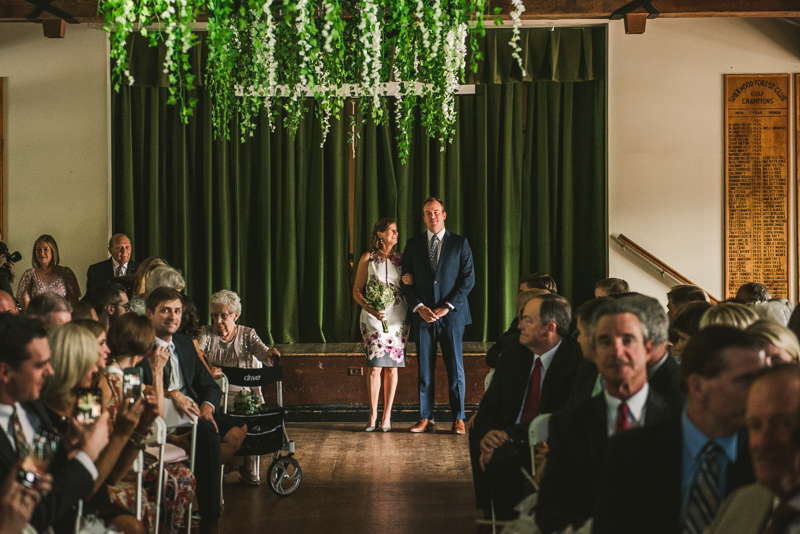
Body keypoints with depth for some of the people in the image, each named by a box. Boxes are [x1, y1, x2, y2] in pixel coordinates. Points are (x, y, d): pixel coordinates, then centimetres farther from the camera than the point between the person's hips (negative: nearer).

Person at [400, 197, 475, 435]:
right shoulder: (413, 244, 9)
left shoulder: (459, 243, 4)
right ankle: (426, 419, 9)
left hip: (452, 315, -2)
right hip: (423, 315, 2)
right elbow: (405, 280, 8)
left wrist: (447, 307, -9)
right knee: (425, 370, 4)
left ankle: (458, 419, 6)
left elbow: (468, 278, -1)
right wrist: (419, 307, -7)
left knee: (455, 369, -1)